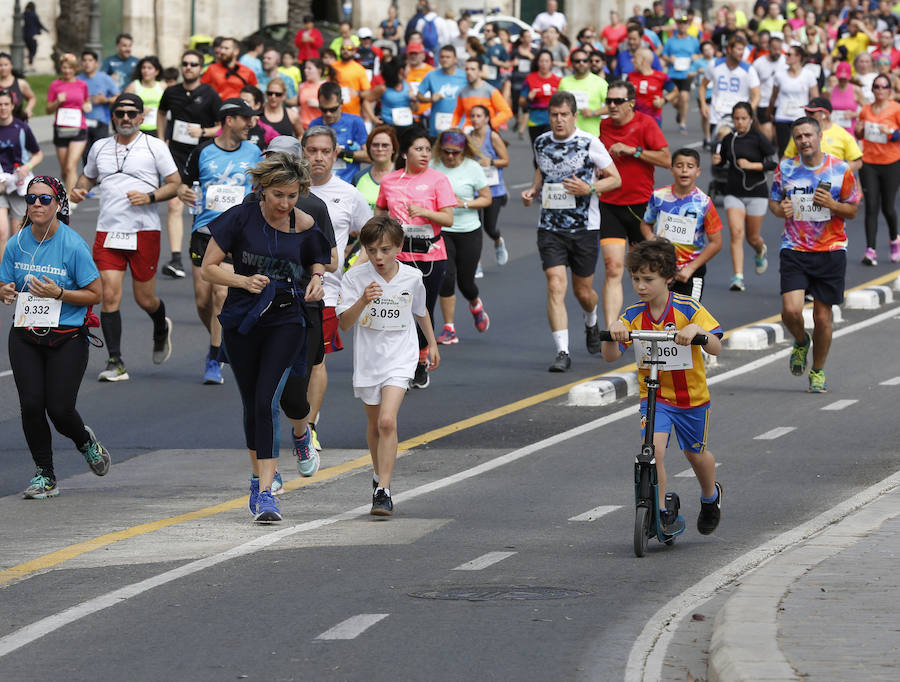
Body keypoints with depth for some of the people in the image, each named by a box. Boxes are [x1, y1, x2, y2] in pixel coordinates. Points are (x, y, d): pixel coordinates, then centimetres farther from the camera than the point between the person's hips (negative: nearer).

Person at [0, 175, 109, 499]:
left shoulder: (73, 245, -10)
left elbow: (94, 294, -5)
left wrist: (58, 293, -20)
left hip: (66, 338, -3)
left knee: (60, 409, -8)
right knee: (31, 404, -9)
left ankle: (85, 441, 28)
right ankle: (44, 475, 8)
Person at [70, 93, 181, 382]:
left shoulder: (154, 146, 1)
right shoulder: (100, 148, 12)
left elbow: (175, 184, 2)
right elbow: (88, 176, 26)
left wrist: (150, 197, -15)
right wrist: (79, 190, 3)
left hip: (144, 231, -2)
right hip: (108, 232, 2)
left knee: (145, 299, 4)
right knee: (110, 296, -10)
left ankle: (161, 328, 40)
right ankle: (115, 363, -6)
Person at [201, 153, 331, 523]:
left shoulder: (305, 225, -2)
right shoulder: (241, 218, -8)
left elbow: (317, 262, 17)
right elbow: (209, 267, -3)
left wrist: (317, 279, -5)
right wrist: (245, 280, -19)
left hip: (286, 322, -1)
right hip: (242, 322, 1)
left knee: (266, 402, -15)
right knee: (251, 404, 12)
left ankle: (265, 491, -19)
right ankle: (260, 475, 33)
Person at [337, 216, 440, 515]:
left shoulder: (412, 277, -6)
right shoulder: (355, 277, -12)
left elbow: (420, 311, 15)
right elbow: (344, 324, -16)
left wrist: (432, 344, 23)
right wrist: (362, 301, -32)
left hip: (400, 359, -1)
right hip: (367, 359, 1)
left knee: (387, 421, -18)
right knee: (374, 424, 18)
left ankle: (383, 491, -18)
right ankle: (379, 473, 44)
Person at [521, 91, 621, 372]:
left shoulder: (590, 143, -8)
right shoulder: (541, 143, 4)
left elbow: (615, 179, -2)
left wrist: (589, 188, -19)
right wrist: (533, 190, 5)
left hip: (584, 228, -2)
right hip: (550, 228, 2)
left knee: (583, 291, 10)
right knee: (555, 286, -14)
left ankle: (591, 323, 46)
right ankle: (562, 352, -16)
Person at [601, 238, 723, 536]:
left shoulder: (687, 309, -14)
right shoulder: (633, 316, -7)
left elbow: (716, 348, -21)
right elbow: (610, 356, -12)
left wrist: (696, 330, -40)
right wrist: (613, 333, -33)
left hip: (692, 395, -1)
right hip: (654, 395, 1)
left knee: (696, 454, 16)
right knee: (654, 447, -22)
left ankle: (710, 495, 47)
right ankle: (662, 512, -8)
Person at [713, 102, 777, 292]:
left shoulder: (758, 138, -8)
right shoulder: (728, 139, 5)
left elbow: (774, 161, -11)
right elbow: (724, 162, 21)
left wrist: (752, 165, -20)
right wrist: (717, 161, -2)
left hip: (756, 192, -3)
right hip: (734, 193, 3)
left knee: (753, 238, 9)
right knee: (736, 232, -14)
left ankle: (761, 251, 47)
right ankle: (737, 277, -15)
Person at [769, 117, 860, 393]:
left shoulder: (840, 170, -2)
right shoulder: (785, 168, 2)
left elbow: (852, 211, 5)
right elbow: (773, 201, 13)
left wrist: (832, 204, -15)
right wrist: (780, 209, -10)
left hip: (831, 250, 0)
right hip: (794, 250, 0)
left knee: (822, 317, 3)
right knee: (791, 311, -16)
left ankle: (818, 371, 25)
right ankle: (801, 342, 19)